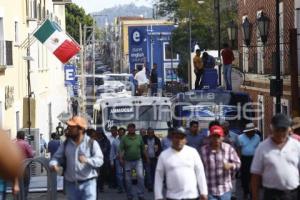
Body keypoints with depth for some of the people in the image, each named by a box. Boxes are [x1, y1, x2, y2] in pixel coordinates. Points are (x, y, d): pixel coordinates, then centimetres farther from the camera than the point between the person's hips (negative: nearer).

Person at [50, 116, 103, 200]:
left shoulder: (91, 143, -4)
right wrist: (53, 164, -18)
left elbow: (99, 160, -12)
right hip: (71, 184, 4)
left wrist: (87, 160, -31)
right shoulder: (66, 144, 8)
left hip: (88, 183, -4)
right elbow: (57, 157, 6)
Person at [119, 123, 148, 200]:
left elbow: (143, 149, 13)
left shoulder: (139, 137, 5)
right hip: (128, 161, -1)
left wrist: (146, 158, 16)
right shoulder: (124, 138, -2)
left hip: (138, 160, 1)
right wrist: (121, 158, -22)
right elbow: (121, 149, -8)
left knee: (140, 176, -14)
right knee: (128, 179, 6)